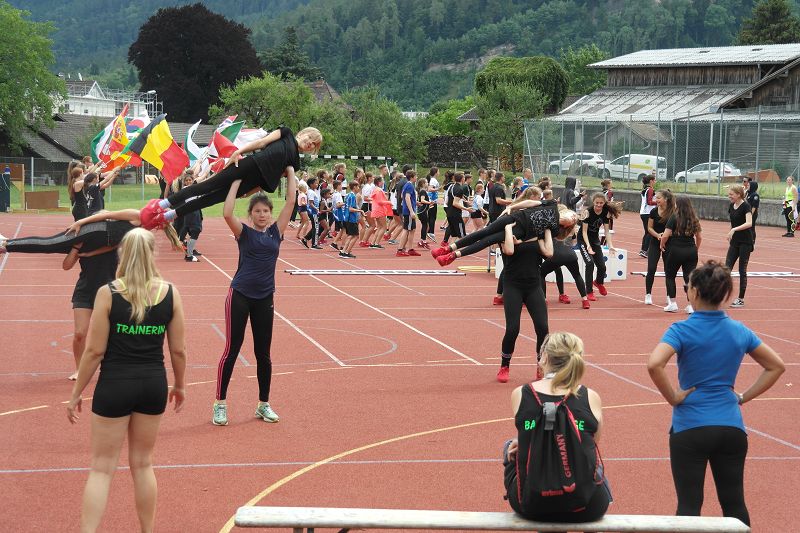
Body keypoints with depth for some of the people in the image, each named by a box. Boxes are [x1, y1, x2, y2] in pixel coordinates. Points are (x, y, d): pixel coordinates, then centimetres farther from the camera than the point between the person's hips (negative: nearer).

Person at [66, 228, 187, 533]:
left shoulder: (108, 293, -12)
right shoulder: (170, 293, -4)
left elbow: (95, 351, -10)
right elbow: (178, 350, 2)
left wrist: (76, 393, 1)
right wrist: (180, 385, 18)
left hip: (115, 385, -3)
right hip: (153, 384, 3)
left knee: (102, 467, 5)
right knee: (142, 463, 19)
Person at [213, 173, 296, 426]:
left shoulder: (276, 232, 5)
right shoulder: (244, 232, -2)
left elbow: (291, 201, 0)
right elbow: (227, 213, -21)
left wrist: (290, 172, 2)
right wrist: (237, 181, -16)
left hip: (264, 298, 3)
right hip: (240, 295, -3)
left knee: (263, 353, 10)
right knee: (232, 350, 0)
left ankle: (264, 404, 20)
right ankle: (220, 404, 8)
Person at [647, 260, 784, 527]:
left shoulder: (682, 330, -11)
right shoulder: (739, 331, 3)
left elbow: (654, 365, -27)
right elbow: (776, 366, 12)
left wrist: (673, 397, -13)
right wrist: (743, 397, 11)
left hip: (690, 427, -4)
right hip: (732, 427, 4)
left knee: (689, 506, 3)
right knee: (734, 504, 14)